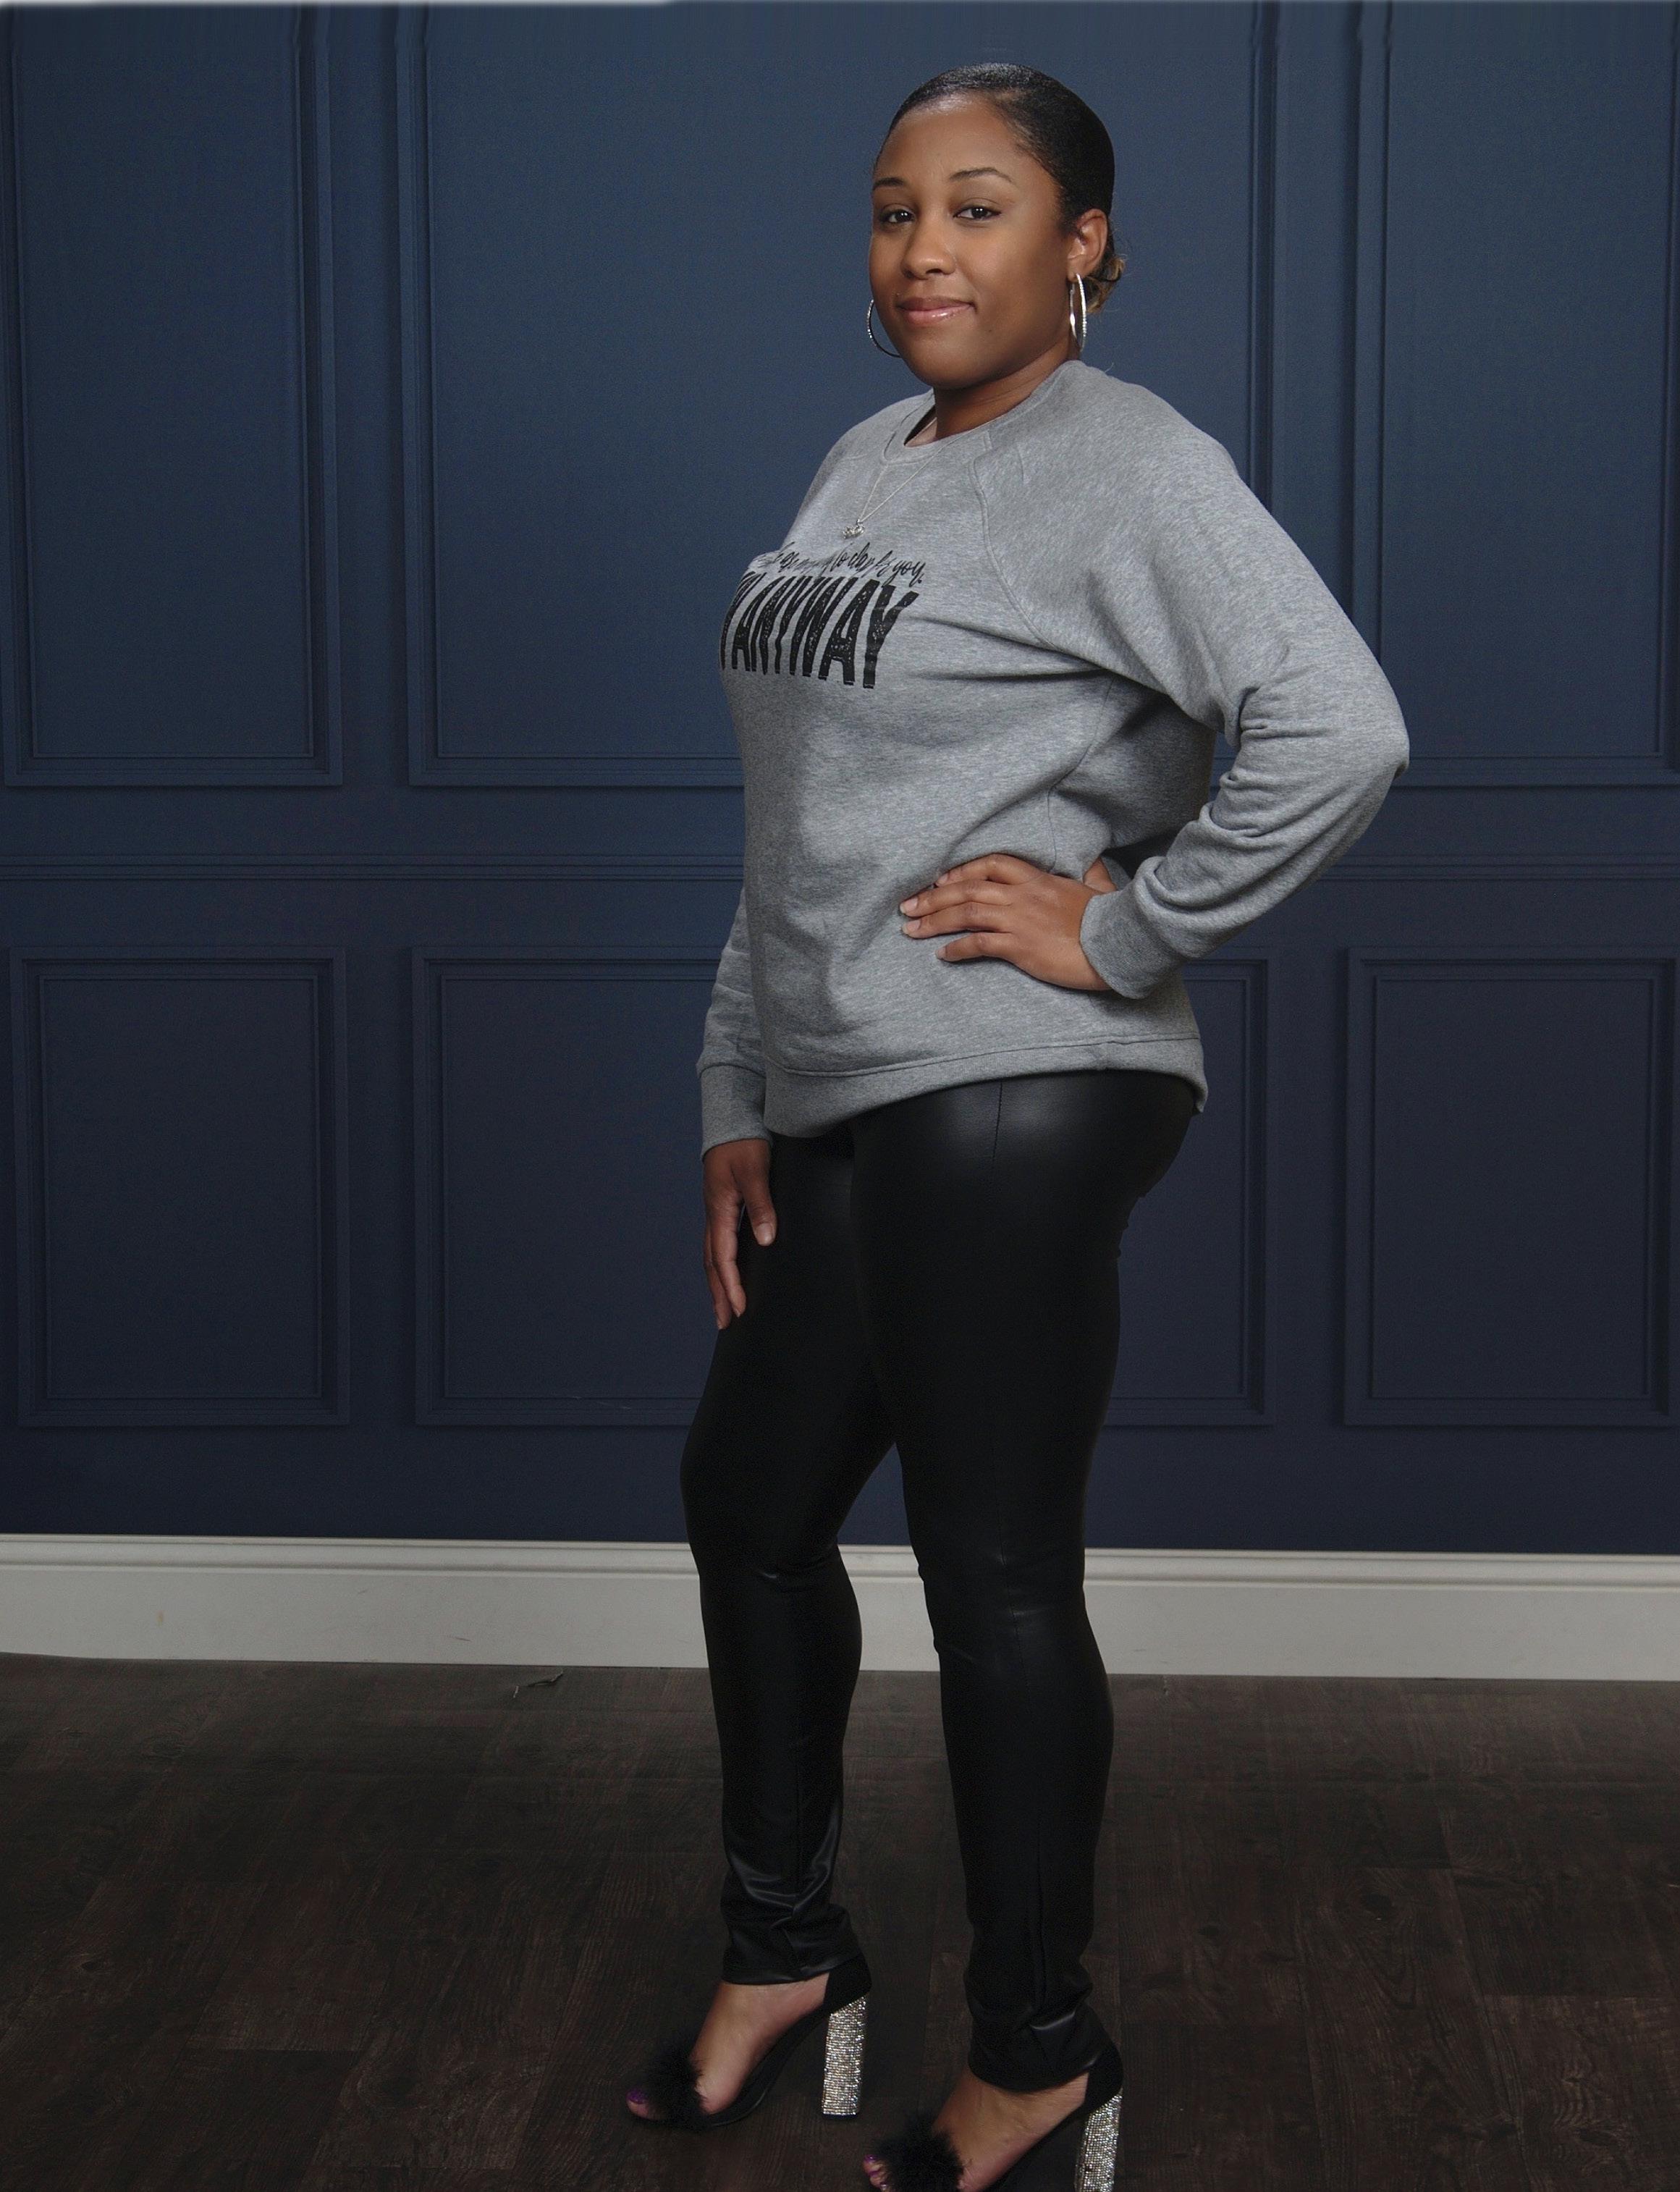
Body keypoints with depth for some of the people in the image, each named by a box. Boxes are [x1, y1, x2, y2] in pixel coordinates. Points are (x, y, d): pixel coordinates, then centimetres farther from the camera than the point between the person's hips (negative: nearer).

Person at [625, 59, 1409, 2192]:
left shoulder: (1133, 467, -9)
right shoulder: (861, 466, 17)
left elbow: (1339, 729, -24)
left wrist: (1124, 928, -17)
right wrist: (736, 1095, 15)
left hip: (1010, 1107, -9)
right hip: (839, 1109, 9)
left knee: (992, 1573, -1)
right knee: (745, 1496, 18)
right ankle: (784, 1944, 37)